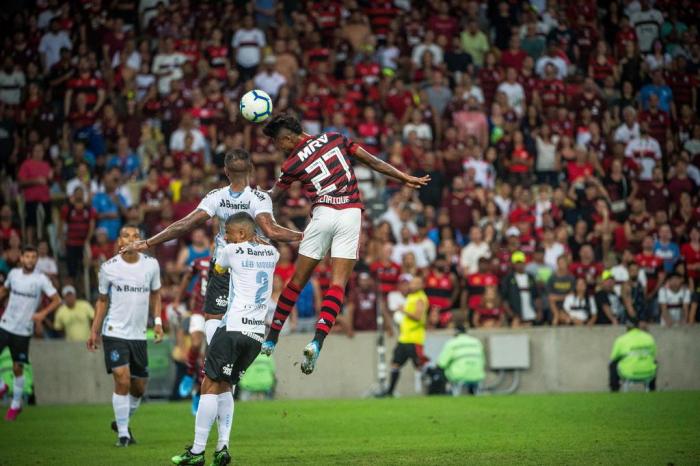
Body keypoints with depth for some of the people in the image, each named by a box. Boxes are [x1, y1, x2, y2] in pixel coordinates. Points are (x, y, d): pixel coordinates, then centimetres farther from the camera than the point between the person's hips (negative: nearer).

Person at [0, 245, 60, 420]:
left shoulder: (41, 279, -7)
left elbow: (56, 300, -4)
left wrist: (42, 313, -17)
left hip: (23, 330, -3)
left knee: (18, 368, 2)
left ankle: (16, 404, 17)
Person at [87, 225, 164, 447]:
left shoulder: (151, 265, 0)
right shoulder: (108, 268, -5)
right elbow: (102, 300, 8)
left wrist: (157, 321, 3)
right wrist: (94, 331, 8)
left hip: (139, 334, 4)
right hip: (114, 332, -3)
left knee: (139, 387, 10)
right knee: (122, 380, -16)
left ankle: (122, 422, 34)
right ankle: (123, 433, -6)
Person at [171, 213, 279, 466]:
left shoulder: (231, 251, -3)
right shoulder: (271, 253, 12)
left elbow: (217, 263, 21)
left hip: (234, 328, -6)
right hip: (257, 333, 6)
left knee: (210, 385, -3)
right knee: (225, 385, 14)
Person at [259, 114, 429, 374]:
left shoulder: (293, 163, 2)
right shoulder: (334, 138, 9)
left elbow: (272, 197, 17)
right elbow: (372, 161, 10)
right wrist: (405, 178, 17)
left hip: (323, 214, -2)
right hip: (351, 214, 2)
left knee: (298, 281, 10)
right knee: (338, 283, -4)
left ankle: (271, 339, 20)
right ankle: (317, 342, -20)